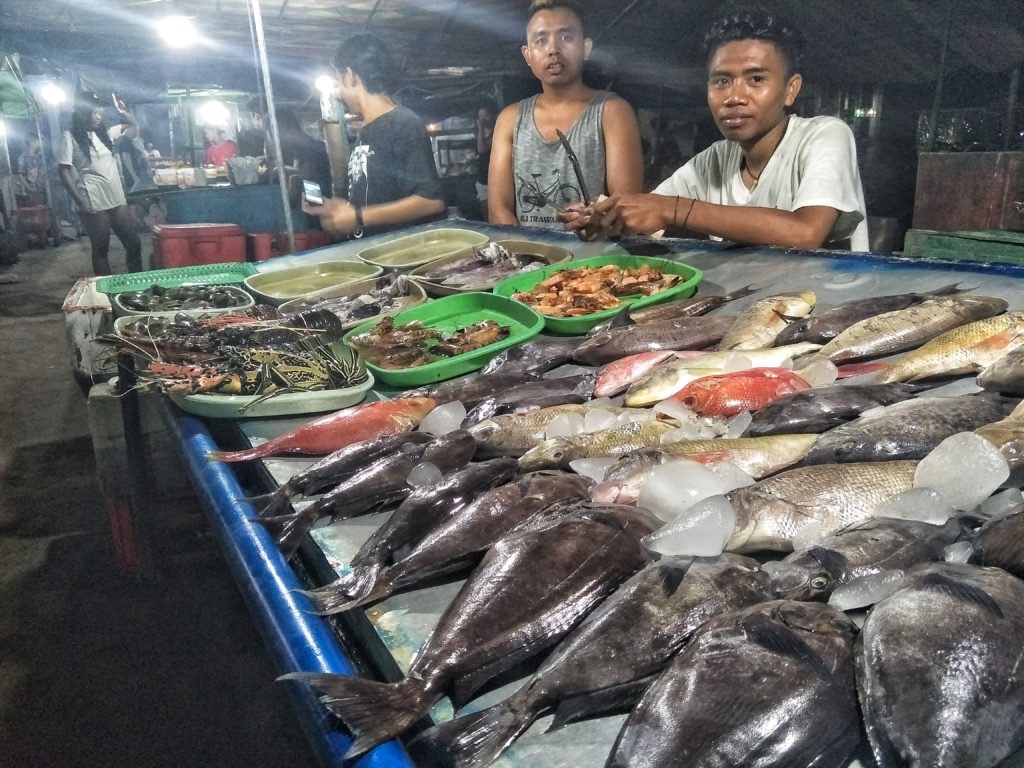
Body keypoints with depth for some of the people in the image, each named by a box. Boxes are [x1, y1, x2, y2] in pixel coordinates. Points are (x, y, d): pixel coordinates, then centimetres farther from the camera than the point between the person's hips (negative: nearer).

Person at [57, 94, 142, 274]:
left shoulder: (103, 133, 13)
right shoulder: (70, 137, -5)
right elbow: (63, 170, -10)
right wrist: (81, 202, -16)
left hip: (117, 201, 6)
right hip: (94, 205, -6)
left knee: (133, 244, 8)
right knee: (101, 250, 3)